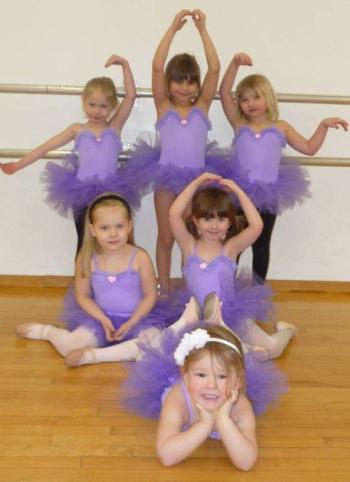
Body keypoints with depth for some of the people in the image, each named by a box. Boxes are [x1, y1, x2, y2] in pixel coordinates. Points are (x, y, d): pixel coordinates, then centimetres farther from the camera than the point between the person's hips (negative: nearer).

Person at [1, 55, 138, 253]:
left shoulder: (115, 127, 3)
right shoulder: (78, 129, 5)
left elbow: (131, 95, -5)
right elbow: (46, 147, 6)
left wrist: (125, 64, -11)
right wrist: (17, 165, 4)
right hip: (82, 195, 1)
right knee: (84, 245, 11)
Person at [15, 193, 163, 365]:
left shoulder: (140, 258, -15)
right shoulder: (87, 259, -10)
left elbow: (150, 295, -6)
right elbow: (82, 295, 1)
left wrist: (131, 323, -15)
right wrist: (103, 319, -12)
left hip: (136, 319, -1)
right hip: (101, 318, 1)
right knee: (69, 347, -19)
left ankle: (93, 355, -24)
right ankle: (46, 331, 17)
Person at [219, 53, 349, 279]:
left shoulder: (280, 128, 3)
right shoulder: (239, 124, 0)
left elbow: (309, 148, 7)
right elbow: (224, 93, -10)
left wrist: (323, 125, -5)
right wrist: (234, 64, -22)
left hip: (267, 195, 1)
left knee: (261, 245, 14)